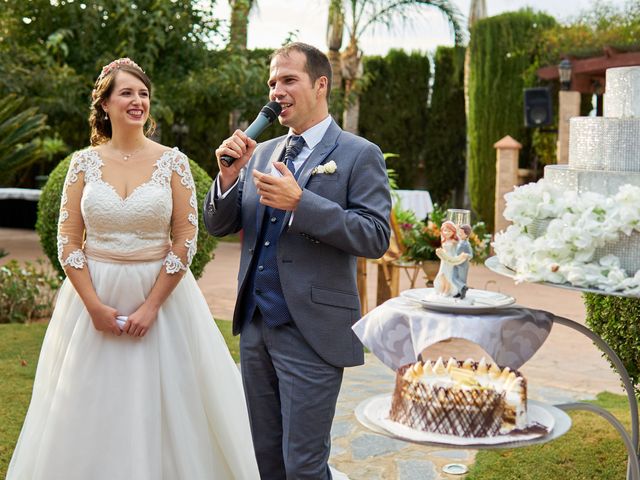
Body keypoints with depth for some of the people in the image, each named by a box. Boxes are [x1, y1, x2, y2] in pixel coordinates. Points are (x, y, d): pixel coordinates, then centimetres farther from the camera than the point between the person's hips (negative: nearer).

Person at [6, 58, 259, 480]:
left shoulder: (173, 161, -3)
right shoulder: (84, 162, 1)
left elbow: (186, 239, -6)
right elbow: (68, 241, -1)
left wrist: (151, 305, -11)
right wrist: (94, 305, -10)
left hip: (161, 293, -1)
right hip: (95, 295, 1)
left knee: (164, 408, 7)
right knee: (94, 411, 10)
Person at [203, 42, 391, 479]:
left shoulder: (359, 155, -5)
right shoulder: (263, 152, 12)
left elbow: (376, 237, -15)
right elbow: (218, 226, 10)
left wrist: (300, 202, -24)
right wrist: (230, 174, -9)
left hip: (311, 333, -6)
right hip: (255, 327, 6)